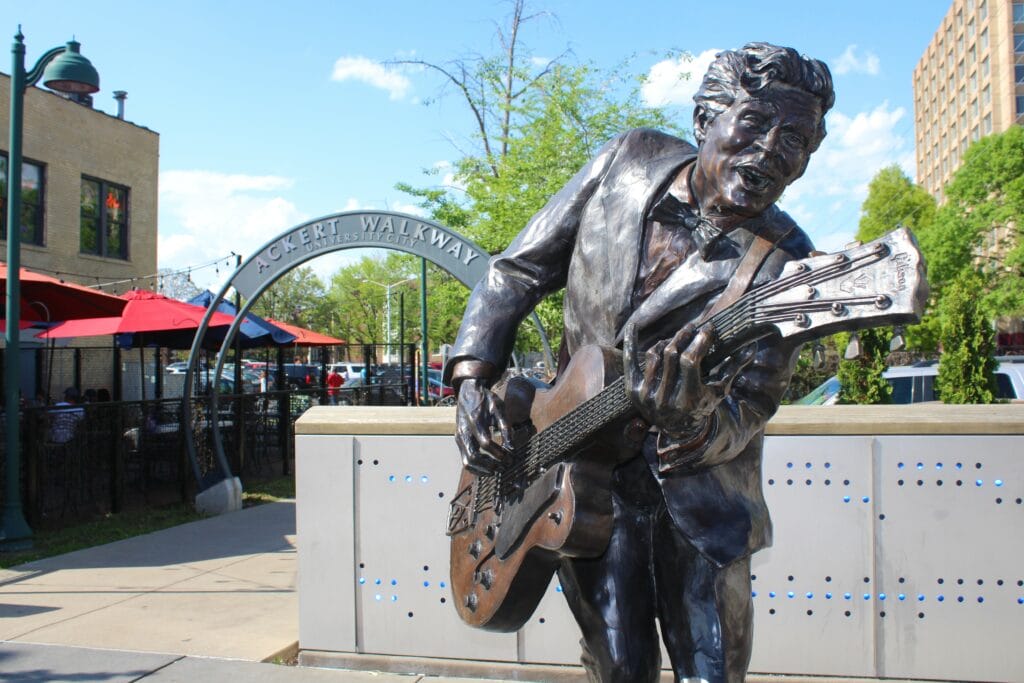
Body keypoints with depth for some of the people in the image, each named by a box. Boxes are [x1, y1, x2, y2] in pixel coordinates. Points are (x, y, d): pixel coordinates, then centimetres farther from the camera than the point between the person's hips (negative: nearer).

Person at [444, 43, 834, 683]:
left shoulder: (783, 263, -14)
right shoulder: (628, 162, -6)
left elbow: (749, 405, -19)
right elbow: (517, 270, 1)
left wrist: (692, 427, -42)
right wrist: (472, 376, -10)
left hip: (697, 493, -1)